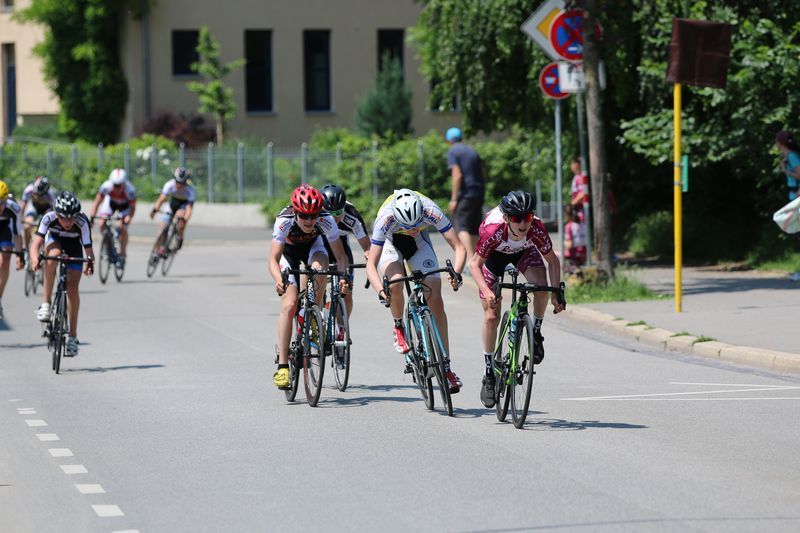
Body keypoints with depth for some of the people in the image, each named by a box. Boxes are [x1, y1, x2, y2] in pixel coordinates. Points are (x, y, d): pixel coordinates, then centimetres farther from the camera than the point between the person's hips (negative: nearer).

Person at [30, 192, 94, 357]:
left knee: (72, 287, -13)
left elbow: (88, 247, -39)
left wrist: (90, 261, -60)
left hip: (74, 247, -1)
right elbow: (36, 242, -41)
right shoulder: (49, 218, -34)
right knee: (54, 254, -36)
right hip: (54, 240, 1)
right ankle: (46, 304, -26)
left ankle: (72, 336, -1)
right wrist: (35, 258, -61)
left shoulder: (82, 222, -36)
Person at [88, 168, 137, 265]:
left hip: (125, 204, -2)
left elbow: (132, 207, -25)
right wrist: (92, 217, -37)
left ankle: (122, 255, -3)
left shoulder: (130, 190, -37)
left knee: (122, 228, -17)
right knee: (102, 224, -16)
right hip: (111, 202, 2)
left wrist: (129, 217, -42)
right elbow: (97, 202, -26)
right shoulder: (106, 186, -35)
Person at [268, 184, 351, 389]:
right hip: (289, 251, -1)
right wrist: (279, 279, -59)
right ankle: (282, 366, -13)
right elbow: (273, 259, -39)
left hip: (313, 246, 1)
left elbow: (340, 255, -30)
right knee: (289, 305, -17)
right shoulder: (284, 221, -37)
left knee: (319, 269, -36)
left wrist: (343, 277, -50)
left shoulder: (326, 221, -33)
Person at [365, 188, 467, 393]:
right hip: (390, 242, -2)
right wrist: (380, 290, -54)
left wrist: (456, 274, -51)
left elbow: (459, 247, -33)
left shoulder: (431, 211, -36)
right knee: (395, 283, -32)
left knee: (435, 299, -9)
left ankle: (446, 367, -3)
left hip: (419, 243, 2)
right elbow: (371, 264, -36)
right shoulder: (386, 218, -39)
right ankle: (399, 327, -1)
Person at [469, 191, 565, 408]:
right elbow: (475, 264, -31)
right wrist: (486, 291, -46)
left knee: (541, 284, -30)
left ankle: (536, 333, -4)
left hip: (523, 251, 1)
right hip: (494, 254, -1)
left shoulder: (536, 228, -36)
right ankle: (489, 375, 9)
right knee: (491, 316, -6)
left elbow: (552, 261, -22)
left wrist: (556, 294, -31)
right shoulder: (493, 230, -41)